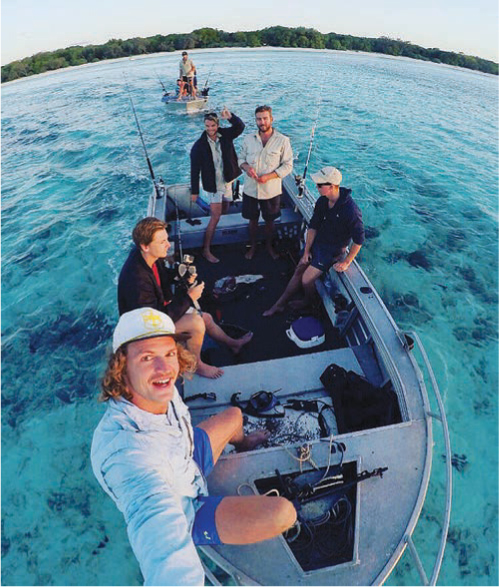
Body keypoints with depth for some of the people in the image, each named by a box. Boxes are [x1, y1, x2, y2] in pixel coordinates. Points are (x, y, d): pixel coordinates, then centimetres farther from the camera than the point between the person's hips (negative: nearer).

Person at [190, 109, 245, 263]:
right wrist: (194, 191, -10)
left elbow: (240, 127, -16)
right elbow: (195, 170, -11)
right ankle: (206, 250, -3)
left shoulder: (225, 135, -3)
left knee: (224, 210, 21)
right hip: (213, 185, -5)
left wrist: (230, 117, -35)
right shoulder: (199, 145, -14)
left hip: (227, 181, 5)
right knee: (215, 217, -10)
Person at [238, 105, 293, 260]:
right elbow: (241, 158, 10)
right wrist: (246, 167, -15)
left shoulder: (283, 141, -8)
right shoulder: (248, 139, 0)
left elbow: (287, 165, -8)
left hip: (271, 190, -2)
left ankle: (268, 246, 37)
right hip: (250, 189, 2)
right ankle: (253, 246, 36)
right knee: (252, 220, 15)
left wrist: (268, 176, -21)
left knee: (269, 221, 14)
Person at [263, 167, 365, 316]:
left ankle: (308, 302, 24)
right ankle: (280, 304, 19)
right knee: (298, 271, 7)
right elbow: (313, 226, 0)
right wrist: (306, 250, -2)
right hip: (316, 242, 6)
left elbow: (358, 240, -20)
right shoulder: (322, 201, -7)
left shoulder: (350, 210, -27)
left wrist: (346, 262, -17)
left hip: (332, 251, -6)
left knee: (306, 280, -10)